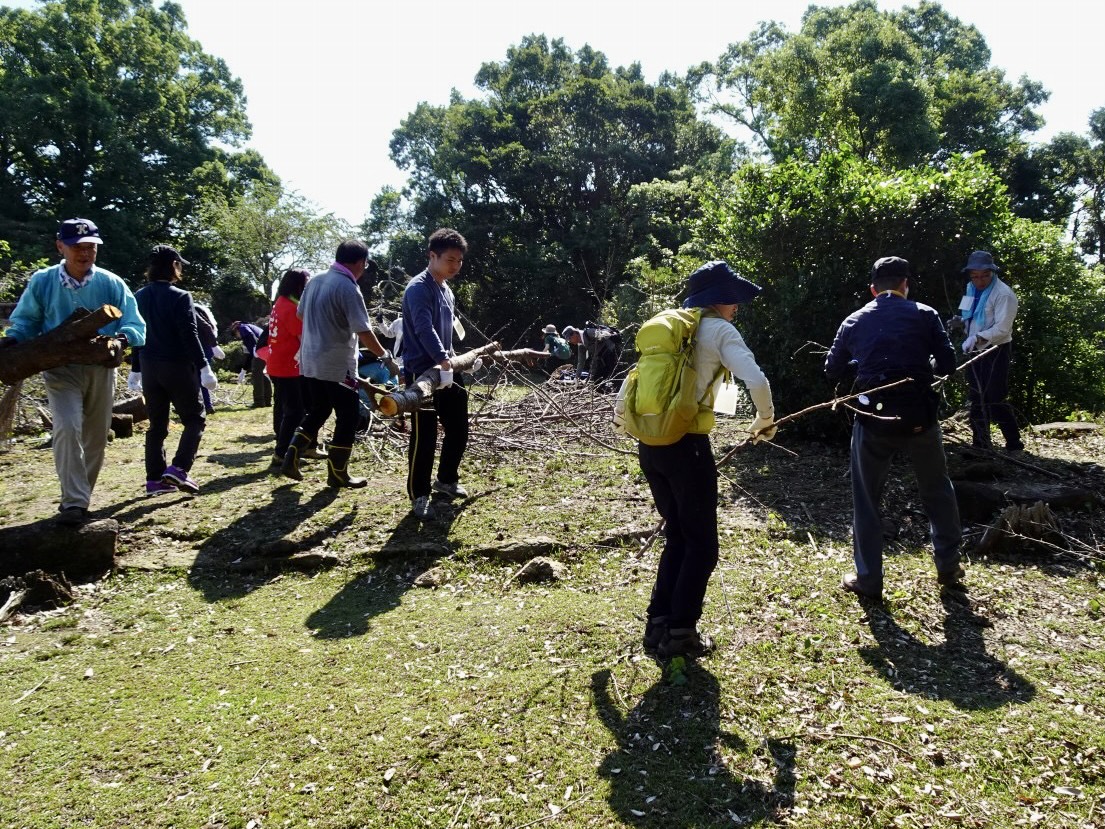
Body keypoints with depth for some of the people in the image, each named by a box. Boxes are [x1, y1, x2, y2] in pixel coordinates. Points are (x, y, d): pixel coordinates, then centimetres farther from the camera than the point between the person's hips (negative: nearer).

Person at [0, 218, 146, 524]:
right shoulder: (42, 281, -4)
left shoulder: (111, 284, -5)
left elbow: (136, 326, -5)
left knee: (96, 437, 10)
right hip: (61, 369, -2)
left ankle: (79, 497, 30)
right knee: (67, 428, -22)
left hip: (101, 369, 2)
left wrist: (121, 339, -27)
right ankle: (74, 502, -18)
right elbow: (26, 320, 7)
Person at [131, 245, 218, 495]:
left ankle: (155, 478, 13)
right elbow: (190, 336, -16)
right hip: (177, 366, -6)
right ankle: (178, 469, -11)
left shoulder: (140, 297, 8)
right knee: (195, 419, 4)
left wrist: (136, 370, 19)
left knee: (157, 424, 12)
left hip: (149, 368, 6)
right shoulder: (180, 297, -11)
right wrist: (204, 368, -15)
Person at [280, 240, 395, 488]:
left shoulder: (314, 281, 7)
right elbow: (363, 332, -19)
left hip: (311, 361, 8)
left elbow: (302, 315, 19)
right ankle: (337, 473, 9)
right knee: (347, 417, 4)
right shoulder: (348, 288, -17)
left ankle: (291, 459, 17)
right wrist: (384, 354, -5)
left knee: (317, 412, 21)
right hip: (337, 365, -8)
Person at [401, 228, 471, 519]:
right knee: (425, 436, -4)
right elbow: (424, 329, -29)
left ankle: (446, 480, 34)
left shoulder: (446, 290, 16)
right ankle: (419, 495, 7)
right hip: (422, 373, -9)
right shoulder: (418, 288, -14)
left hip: (446, 370, 9)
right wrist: (443, 361, -41)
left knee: (458, 428, 15)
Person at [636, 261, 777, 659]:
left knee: (677, 537, 19)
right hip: (686, 446, -7)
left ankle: (658, 626, 22)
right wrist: (765, 420, 0)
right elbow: (757, 381, -17)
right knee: (701, 544, 8)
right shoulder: (720, 331, -3)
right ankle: (680, 633, 12)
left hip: (650, 444, 7)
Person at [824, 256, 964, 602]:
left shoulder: (854, 322, 7)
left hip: (873, 419, 0)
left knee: (866, 500, 11)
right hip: (917, 416, 0)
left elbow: (833, 370, 14)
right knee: (937, 490, 21)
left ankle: (868, 579, 14)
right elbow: (947, 364, 2)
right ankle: (948, 566, 32)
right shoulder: (924, 315, 2)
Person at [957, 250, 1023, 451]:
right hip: (975, 351, 8)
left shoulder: (1003, 294, -16)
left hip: (996, 352, -8)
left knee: (994, 400, -8)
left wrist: (977, 338, -35)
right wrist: (960, 322, 0)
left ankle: (1014, 445, 5)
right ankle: (980, 445, 24)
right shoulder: (971, 289, 9)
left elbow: (1002, 329, -23)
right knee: (977, 399, 13)